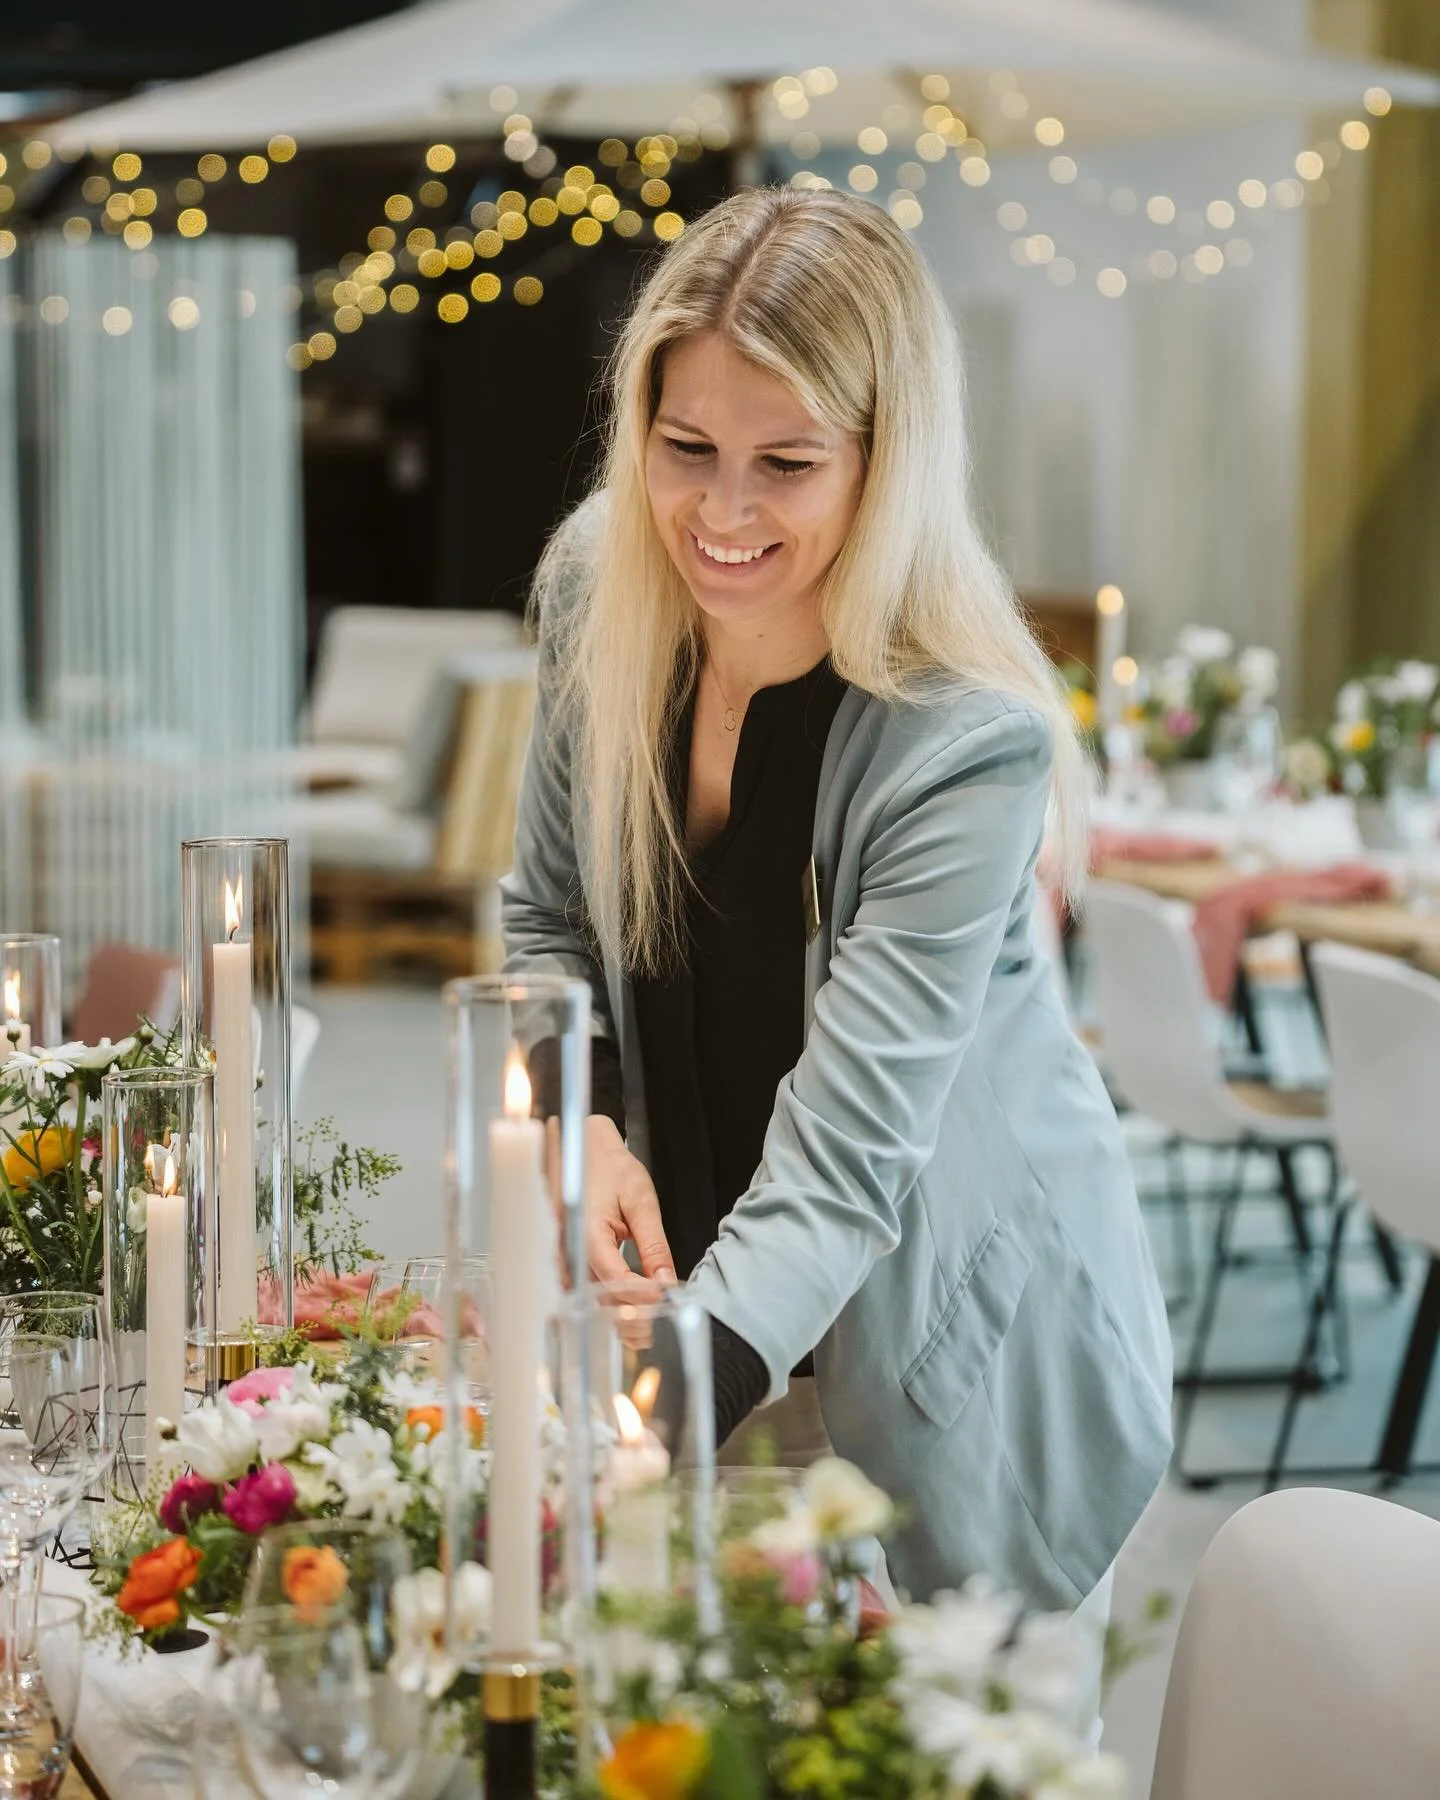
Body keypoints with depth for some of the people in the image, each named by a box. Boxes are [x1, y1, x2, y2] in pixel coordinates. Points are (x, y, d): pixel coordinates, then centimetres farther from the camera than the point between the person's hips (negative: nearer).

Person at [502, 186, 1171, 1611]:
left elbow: (839, 1166, -35)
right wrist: (582, 1125, -18)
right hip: (691, 1274, 5)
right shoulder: (599, 581, -12)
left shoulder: (970, 742, -30)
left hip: (939, 1345, -4)